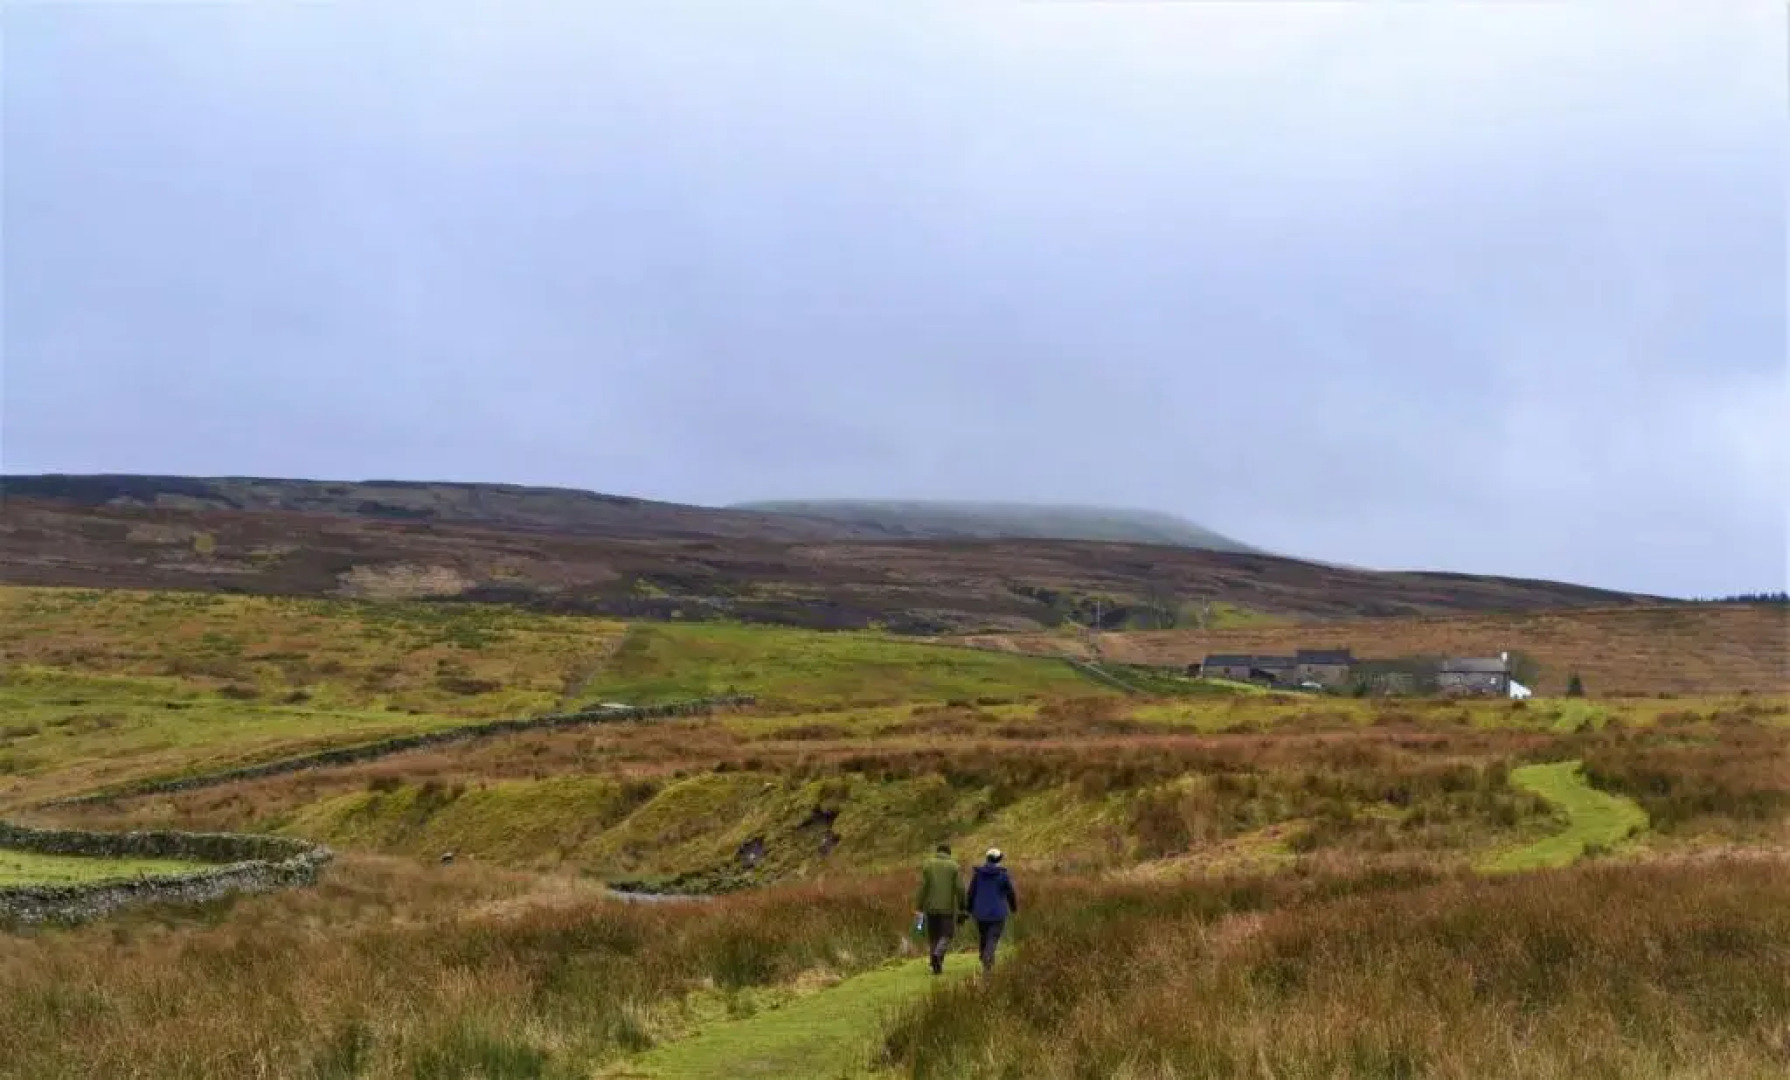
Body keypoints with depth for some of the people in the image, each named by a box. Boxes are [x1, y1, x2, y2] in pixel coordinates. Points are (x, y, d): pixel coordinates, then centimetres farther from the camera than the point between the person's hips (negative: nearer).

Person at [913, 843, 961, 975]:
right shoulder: (954, 866, -2)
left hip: (931, 907, 2)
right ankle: (938, 955, -20)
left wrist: (918, 907, -4)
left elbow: (922, 886, -6)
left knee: (933, 936, 14)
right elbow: (959, 888, -7)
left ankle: (936, 966, 12)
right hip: (948, 907, -2)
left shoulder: (927, 864, 1)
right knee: (946, 935, 8)